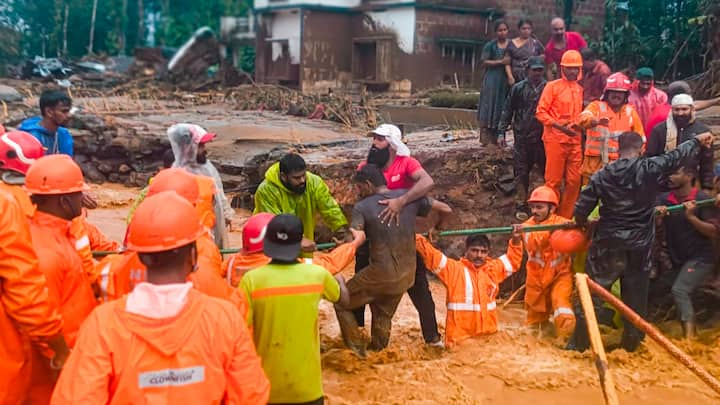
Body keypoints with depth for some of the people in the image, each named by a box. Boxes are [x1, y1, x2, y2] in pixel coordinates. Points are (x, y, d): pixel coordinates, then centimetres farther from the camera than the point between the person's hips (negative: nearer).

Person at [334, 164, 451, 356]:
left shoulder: (362, 207, -11)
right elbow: (445, 209, 3)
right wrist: (435, 228, 21)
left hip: (381, 274, -5)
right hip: (406, 275, 5)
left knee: (342, 303, 16)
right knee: (383, 315, 25)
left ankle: (356, 350, 15)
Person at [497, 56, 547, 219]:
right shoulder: (518, 88, 4)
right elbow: (508, 111, 6)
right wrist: (501, 132, 1)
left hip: (543, 138, -1)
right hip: (522, 138, 1)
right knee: (521, 173, 6)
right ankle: (521, 206, 16)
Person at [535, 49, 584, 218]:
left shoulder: (580, 89, 14)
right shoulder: (553, 86, -1)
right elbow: (540, 112, -7)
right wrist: (558, 125, -17)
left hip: (575, 140, 5)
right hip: (555, 139, -5)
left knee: (574, 181, 5)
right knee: (554, 181, -1)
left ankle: (565, 217, 16)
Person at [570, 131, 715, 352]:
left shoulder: (601, 176, -6)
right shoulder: (648, 168, -9)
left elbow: (580, 210, -4)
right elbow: (675, 156, 5)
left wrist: (584, 224, 18)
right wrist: (697, 141, 22)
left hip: (607, 245, 0)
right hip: (639, 245, 0)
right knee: (635, 294, 12)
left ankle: (580, 341, 9)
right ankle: (631, 341, 22)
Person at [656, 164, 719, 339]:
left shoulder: (702, 199, -13)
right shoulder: (664, 199, 1)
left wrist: (691, 216, -25)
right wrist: (656, 216, -25)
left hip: (700, 258, -7)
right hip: (676, 259, 7)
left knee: (679, 291, -22)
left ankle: (690, 339, -22)